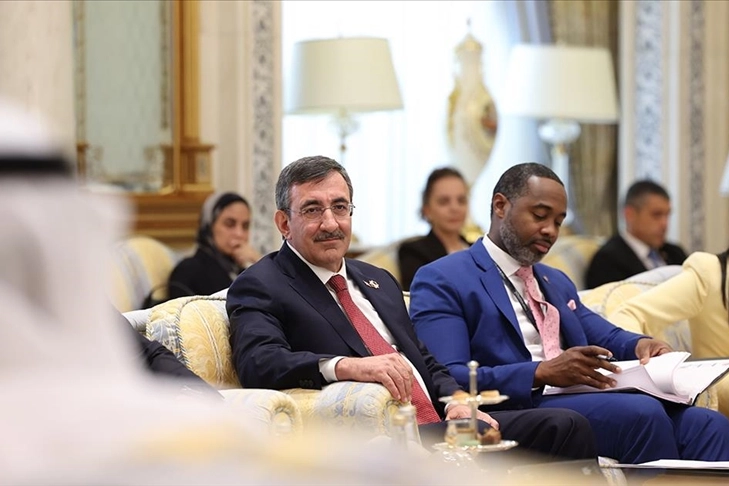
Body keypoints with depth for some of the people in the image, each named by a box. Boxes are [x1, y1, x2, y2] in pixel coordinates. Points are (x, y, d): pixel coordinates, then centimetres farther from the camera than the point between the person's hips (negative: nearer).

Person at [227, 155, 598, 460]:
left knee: (566, 427, -12)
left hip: (437, 422, 8)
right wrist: (347, 366, -31)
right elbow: (258, 362, -15)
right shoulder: (258, 288, 4)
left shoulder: (379, 281, 27)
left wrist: (456, 401, 4)